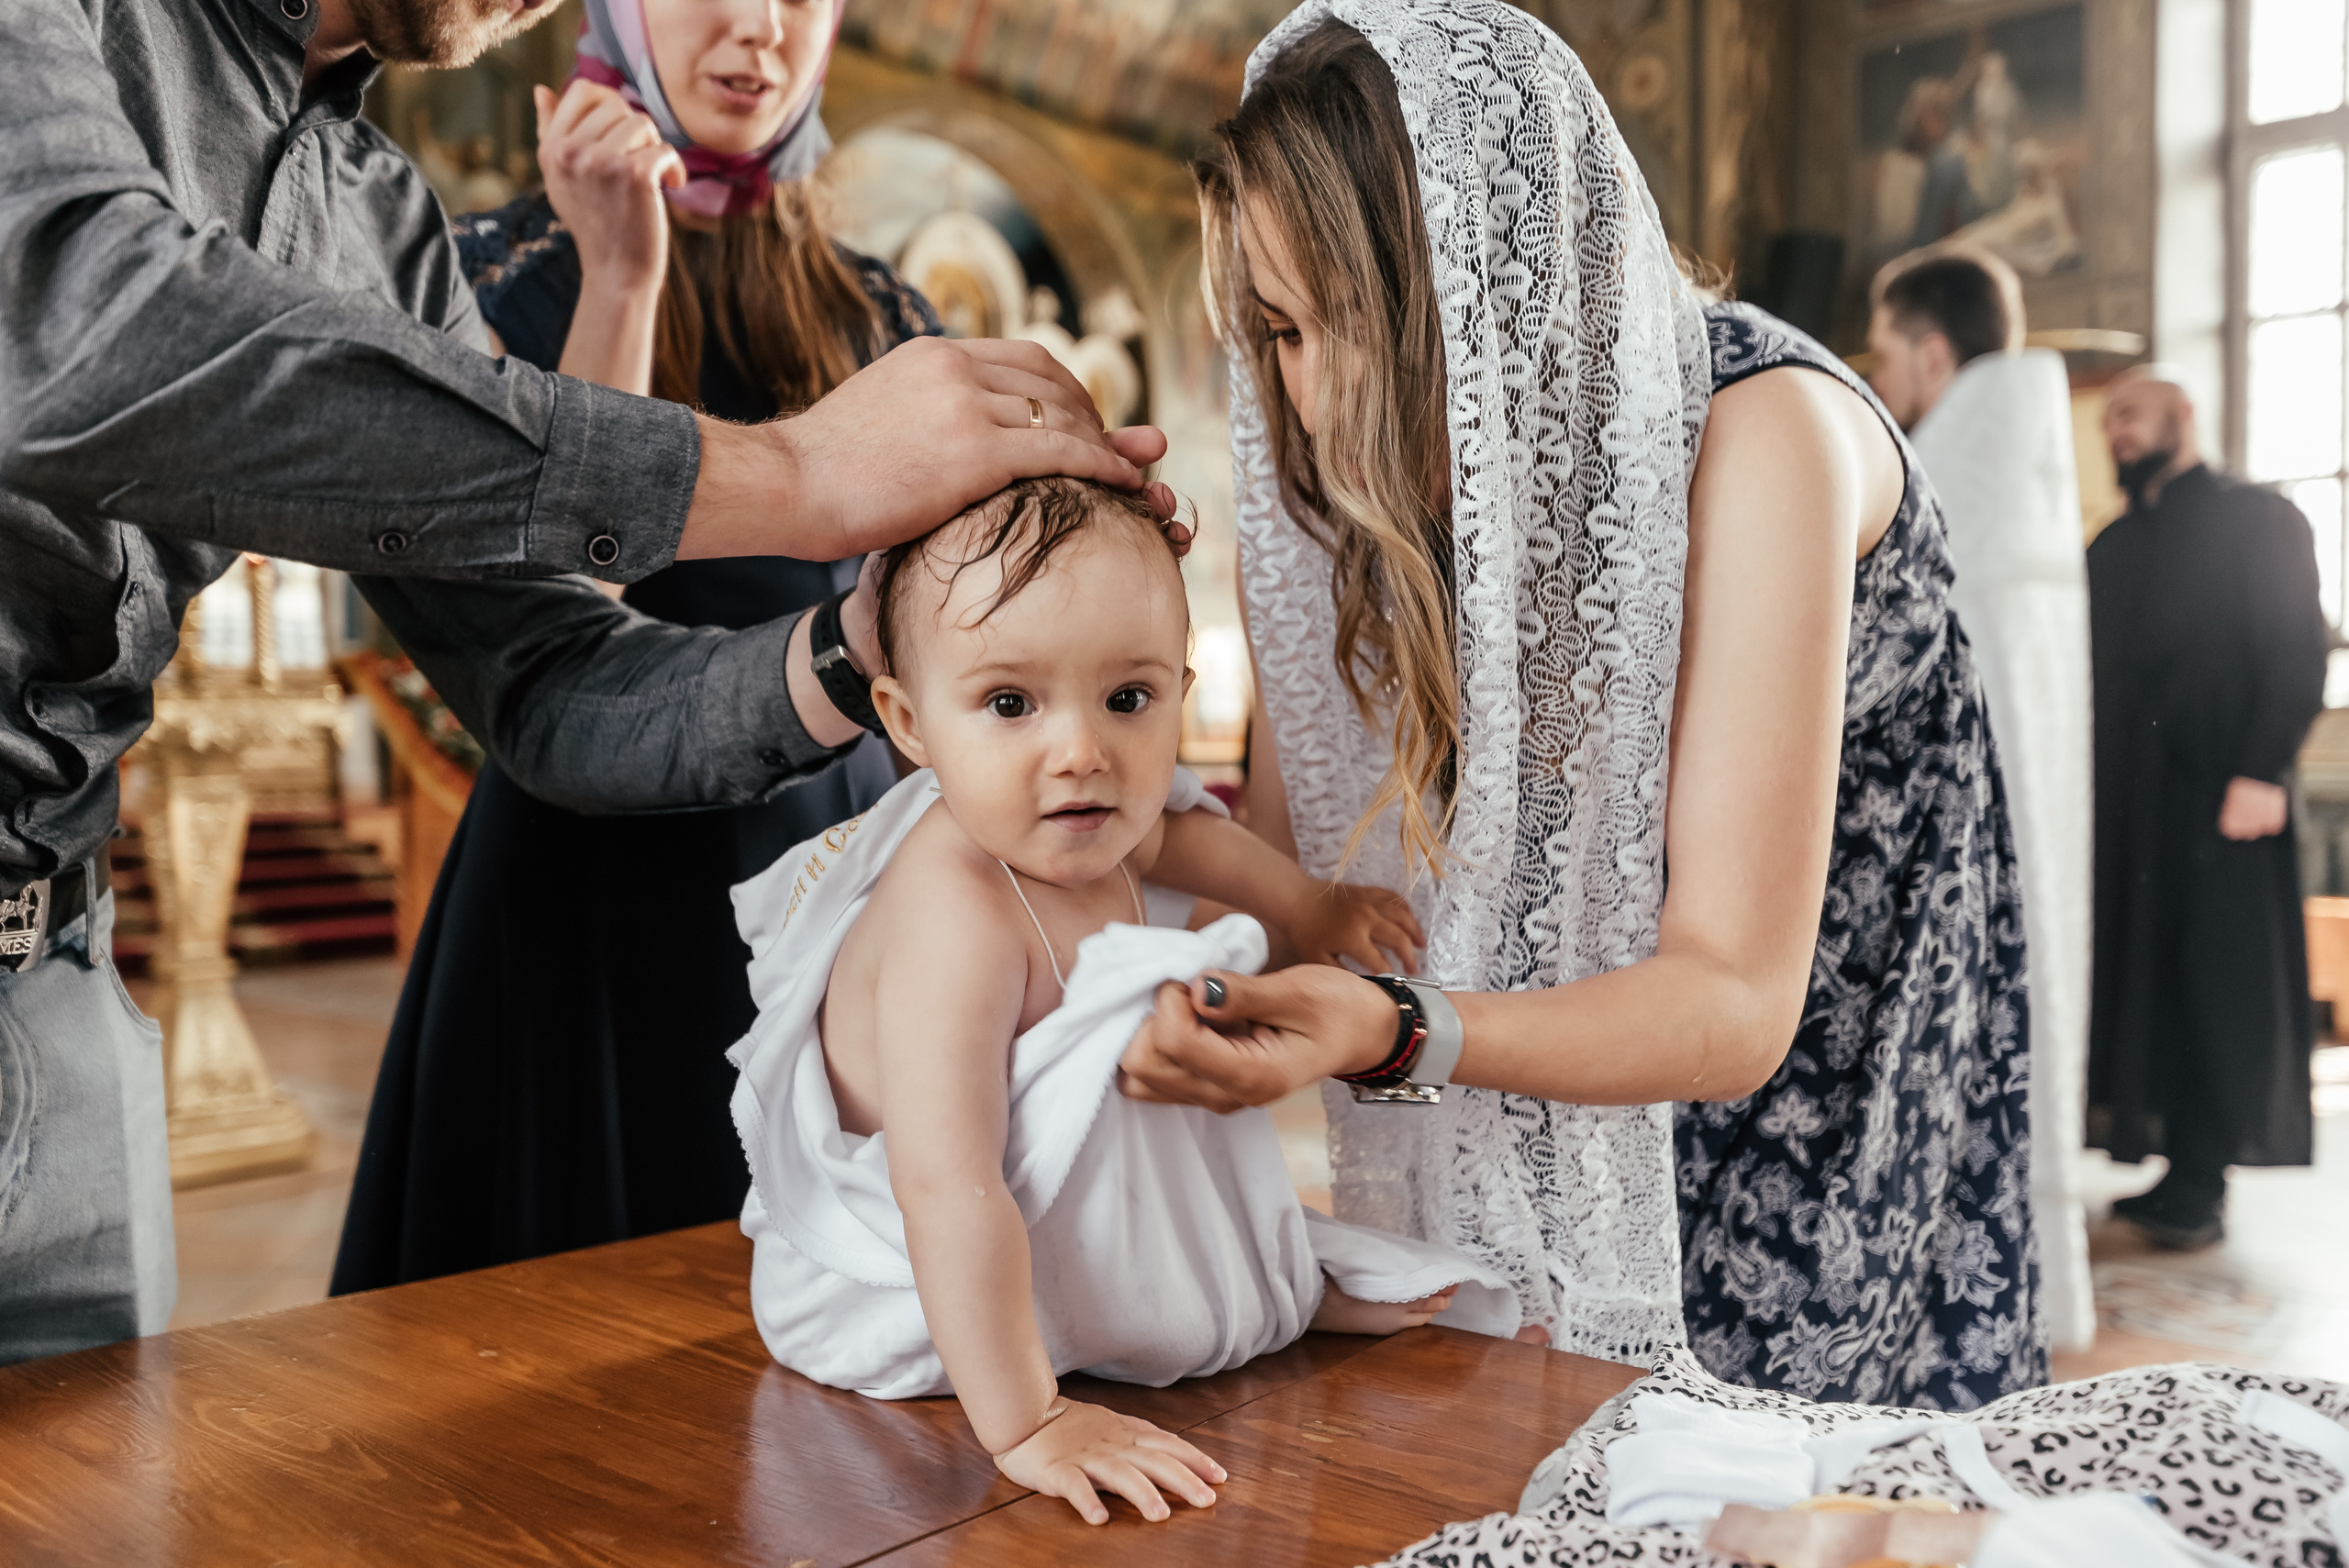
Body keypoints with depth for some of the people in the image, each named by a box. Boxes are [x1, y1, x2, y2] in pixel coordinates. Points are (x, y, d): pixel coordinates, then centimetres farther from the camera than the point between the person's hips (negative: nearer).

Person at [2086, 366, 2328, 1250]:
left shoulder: (2261, 521, 3)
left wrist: (2260, 771, -18)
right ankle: (2134, 1164, 9)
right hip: (2119, 809, 5)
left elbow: (2298, 655, -7)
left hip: (2216, 802, -5)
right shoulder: (2112, 549, 20)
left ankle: (2196, 1185, 3)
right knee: (2127, 978, 3)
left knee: (2212, 986, -2)